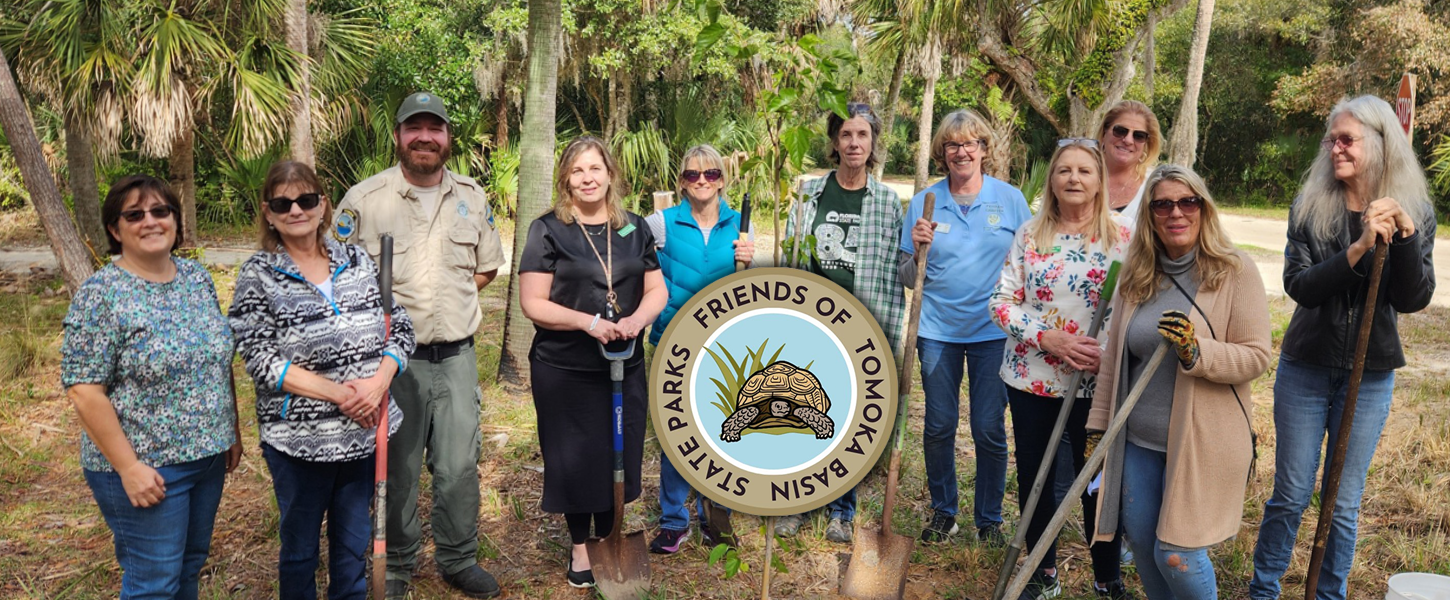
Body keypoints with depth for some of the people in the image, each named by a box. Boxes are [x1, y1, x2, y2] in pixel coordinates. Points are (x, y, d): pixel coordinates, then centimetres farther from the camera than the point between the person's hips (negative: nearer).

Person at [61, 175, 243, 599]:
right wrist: (128, 467, -19)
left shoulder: (197, 278, 6)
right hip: (147, 468, -6)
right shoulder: (101, 295, -13)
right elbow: (84, 390, -16)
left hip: (209, 457, 6)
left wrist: (232, 432, 12)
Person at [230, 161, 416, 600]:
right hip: (300, 439, -3)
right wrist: (337, 393, -20)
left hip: (365, 431, 3)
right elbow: (261, 361, -13)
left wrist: (378, 382, -15)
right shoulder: (258, 276, -6)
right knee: (300, 547, 15)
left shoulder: (357, 260, 4)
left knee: (353, 542, 17)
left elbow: (400, 328, 4)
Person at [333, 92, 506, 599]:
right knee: (397, 471, 9)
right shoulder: (364, 199, -5)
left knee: (460, 467, 9)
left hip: (457, 355, 3)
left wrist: (449, 291, 2)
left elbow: (487, 267, 17)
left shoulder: (471, 196, 7)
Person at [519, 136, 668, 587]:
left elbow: (657, 290, 7)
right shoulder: (548, 230, -4)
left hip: (625, 367, 3)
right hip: (564, 369, -3)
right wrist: (589, 322, -21)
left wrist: (638, 319, -14)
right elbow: (533, 303, -9)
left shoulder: (635, 228, 8)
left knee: (620, 454, 10)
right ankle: (579, 546, 26)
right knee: (574, 458, 6)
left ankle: (608, 541, 30)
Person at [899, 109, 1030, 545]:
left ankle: (989, 519, 21)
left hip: (993, 331, -1)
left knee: (990, 428, 3)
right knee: (938, 426, 8)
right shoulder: (924, 202, 2)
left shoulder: (1010, 198, 2)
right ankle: (942, 512, 27)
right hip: (938, 329, 1)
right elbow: (908, 279, 3)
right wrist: (918, 248, -16)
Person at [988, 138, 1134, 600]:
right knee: (1033, 476, 11)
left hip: (1096, 383, -2)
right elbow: (1002, 301, -3)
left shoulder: (1122, 240, -2)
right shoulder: (1029, 235, 2)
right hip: (1030, 377, 2)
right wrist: (1049, 339, -15)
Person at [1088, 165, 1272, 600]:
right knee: (1141, 544, 12)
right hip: (1137, 441, 5)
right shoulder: (1135, 275, 6)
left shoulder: (1235, 270, -8)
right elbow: (1113, 359, 11)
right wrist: (1098, 426, 10)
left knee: (1176, 554, -2)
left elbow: (1256, 357, -11)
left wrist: (1196, 350, -27)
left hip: (1201, 442, -5)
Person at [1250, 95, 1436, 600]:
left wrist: (1404, 236, -25)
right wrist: (1358, 248, -29)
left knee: (1345, 503, 11)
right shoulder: (1311, 206, -6)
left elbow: (1414, 300, -11)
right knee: (1290, 496, 7)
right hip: (1306, 368, 0)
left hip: (1371, 375, 1)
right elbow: (1299, 286, -16)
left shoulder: (1415, 213, -4)